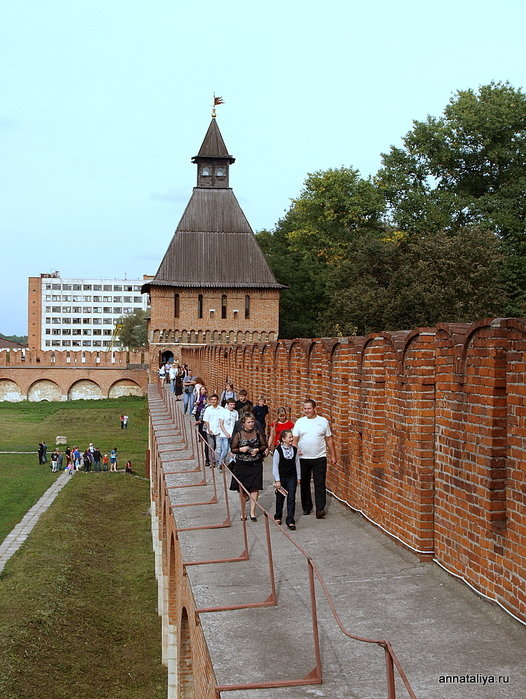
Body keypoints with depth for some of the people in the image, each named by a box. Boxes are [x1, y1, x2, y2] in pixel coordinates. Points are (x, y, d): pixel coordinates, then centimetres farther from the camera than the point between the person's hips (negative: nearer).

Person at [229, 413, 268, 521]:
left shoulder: (258, 433, 3)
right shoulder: (238, 434, -1)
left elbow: (264, 446, 10)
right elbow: (233, 449, 2)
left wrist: (258, 450, -9)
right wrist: (241, 449, -17)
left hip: (255, 464, 1)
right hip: (242, 464, -1)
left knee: (255, 488, -2)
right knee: (242, 489, 4)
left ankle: (252, 512, 6)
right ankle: (243, 512, 17)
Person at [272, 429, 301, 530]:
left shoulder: (294, 449, -1)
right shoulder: (278, 450, -12)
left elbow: (297, 464, 7)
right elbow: (275, 466, -10)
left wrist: (298, 477, 8)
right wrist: (277, 480, -11)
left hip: (292, 477, 2)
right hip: (281, 478, -2)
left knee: (291, 499, -4)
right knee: (280, 498, 14)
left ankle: (290, 521, -2)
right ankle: (278, 517, 34)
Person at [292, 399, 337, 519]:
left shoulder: (323, 421, 2)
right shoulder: (300, 422, 4)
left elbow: (329, 439, 6)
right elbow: (294, 439, 3)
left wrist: (333, 455, 6)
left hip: (319, 458, -2)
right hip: (303, 458, 2)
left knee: (320, 484, -7)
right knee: (304, 484, 10)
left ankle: (320, 509, -8)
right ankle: (306, 507, 23)